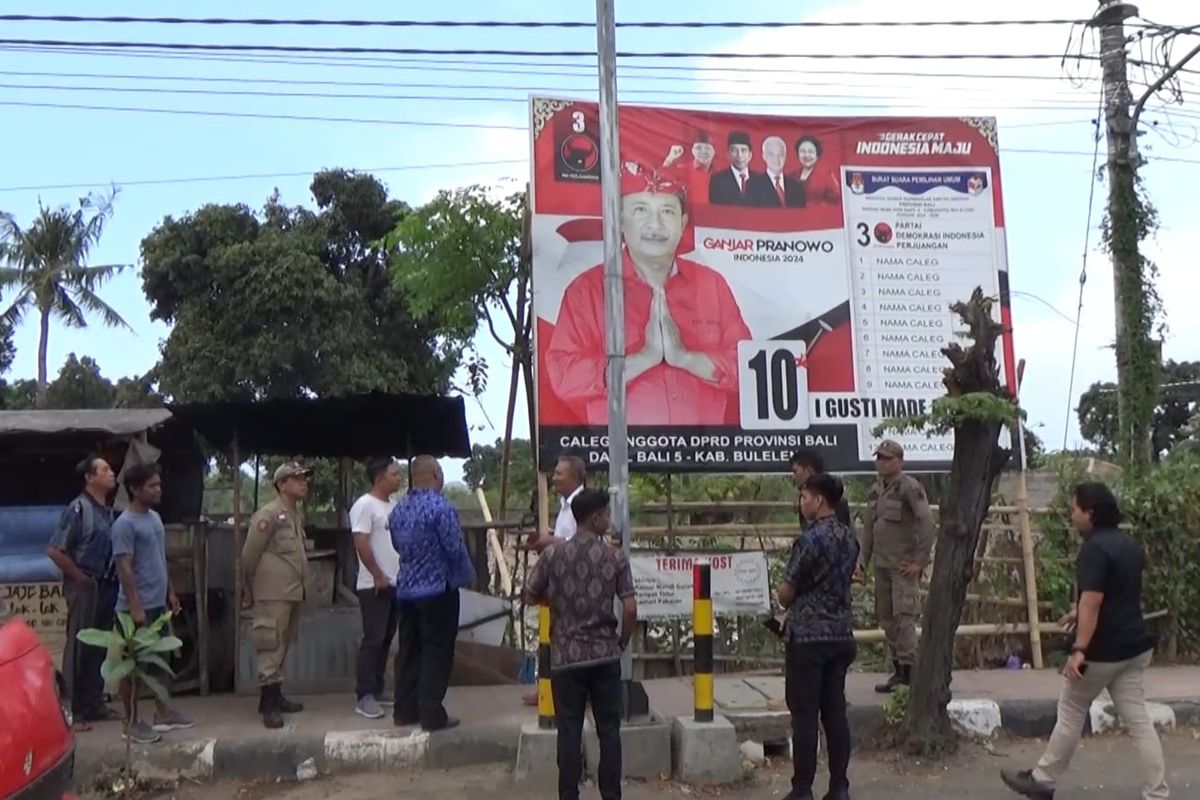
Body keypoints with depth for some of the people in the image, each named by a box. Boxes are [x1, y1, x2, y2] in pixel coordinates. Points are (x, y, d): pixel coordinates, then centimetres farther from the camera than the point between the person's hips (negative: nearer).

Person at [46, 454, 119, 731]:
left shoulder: (108, 511, 9)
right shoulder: (78, 509, -13)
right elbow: (54, 551, -16)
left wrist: (112, 579, 6)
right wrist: (79, 577, -11)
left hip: (106, 585, 7)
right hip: (84, 587, -7)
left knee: (100, 647, 13)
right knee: (79, 648, 0)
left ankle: (95, 704, 23)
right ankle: (74, 711, 8)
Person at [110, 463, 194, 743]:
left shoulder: (155, 517, 11)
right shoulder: (125, 524, -16)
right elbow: (124, 568, -19)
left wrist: (170, 593, 18)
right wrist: (135, 607, -22)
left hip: (158, 603, 9)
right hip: (138, 607, -9)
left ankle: (163, 713, 26)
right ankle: (131, 722, 10)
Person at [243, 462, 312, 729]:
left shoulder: (296, 516, 16)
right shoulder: (268, 514, -11)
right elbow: (249, 555, -10)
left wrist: (299, 587, 16)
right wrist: (253, 589, 0)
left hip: (293, 593, 9)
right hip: (273, 594, -9)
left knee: (283, 646, 14)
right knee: (271, 646, -8)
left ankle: (275, 696, 22)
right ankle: (268, 703, -5)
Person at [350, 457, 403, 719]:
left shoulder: (393, 505, 13)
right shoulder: (365, 505, -13)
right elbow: (361, 543, -18)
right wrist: (378, 576, -17)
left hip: (396, 584, 8)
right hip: (374, 586, -8)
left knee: (386, 639, 12)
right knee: (373, 640, -7)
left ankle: (377, 690, 20)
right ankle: (364, 697, -1)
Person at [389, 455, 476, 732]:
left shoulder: (398, 509, 7)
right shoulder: (441, 507, -17)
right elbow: (455, 550, -17)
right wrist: (468, 577, 0)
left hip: (406, 589, 7)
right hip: (438, 589, -7)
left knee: (409, 650, 13)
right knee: (437, 652, 0)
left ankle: (405, 710, 19)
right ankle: (432, 715, 2)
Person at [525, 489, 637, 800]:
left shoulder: (554, 554, -4)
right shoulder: (615, 557, -6)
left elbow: (530, 596, 5)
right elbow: (630, 610, -9)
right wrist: (622, 641, 8)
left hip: (566, 656, 0)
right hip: (605, 655, 0)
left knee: (569, 731, 7)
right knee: (609, 730, 9)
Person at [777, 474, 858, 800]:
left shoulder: (809, 539, -16)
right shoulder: (850, 537, 8)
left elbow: (785, 593, -11)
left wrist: (792, 607, 12)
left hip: (808, 636, -7)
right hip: (841, 634, 7)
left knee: (805, 715, 0)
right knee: (835, 711, 10)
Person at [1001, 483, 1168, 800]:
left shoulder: (1095, 548, -19)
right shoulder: (1130, 544, 10)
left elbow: (1093, 601, -26)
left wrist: (1079, 649, -28)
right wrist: (1079, 612, 32)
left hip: (1103, 650, -8)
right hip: (1135, 646, 8)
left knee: (1070, 714, 6)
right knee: (1138, 720, 8)